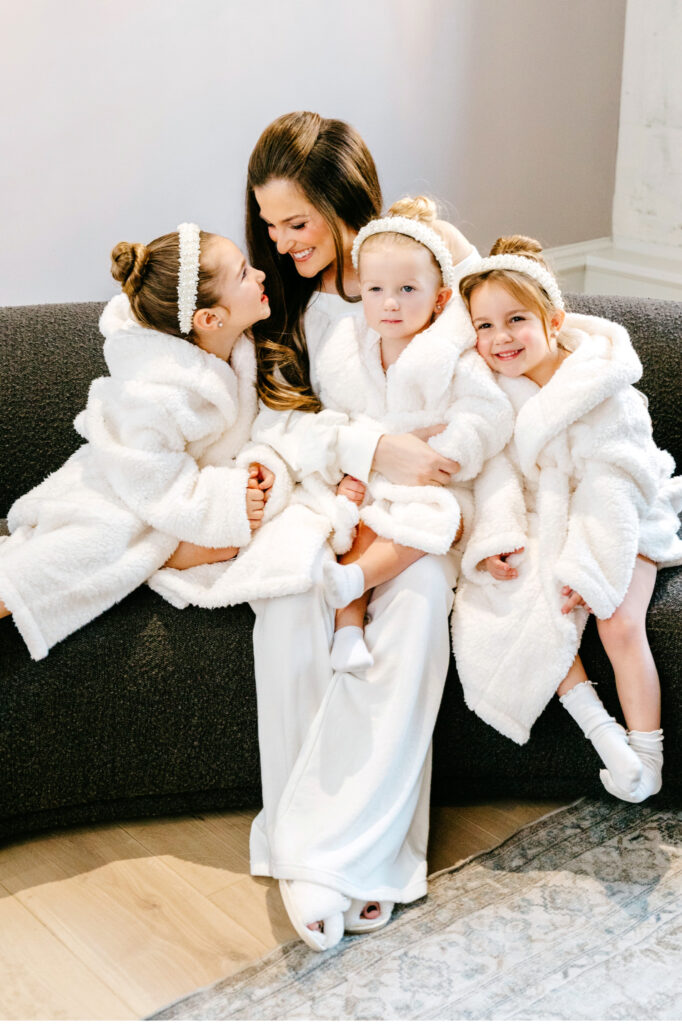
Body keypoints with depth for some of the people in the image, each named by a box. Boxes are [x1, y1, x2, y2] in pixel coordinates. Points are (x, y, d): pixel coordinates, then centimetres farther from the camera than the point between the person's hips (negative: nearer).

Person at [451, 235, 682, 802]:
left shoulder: (603, 388, -17)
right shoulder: (493, 388, -3)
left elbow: (606, 488, -20)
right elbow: (496, 466, -5)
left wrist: (584, 566, -25)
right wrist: (497, 535, -21)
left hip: (615, 524, -4)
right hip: (542, 525, 4)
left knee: (620, 624, -21)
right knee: (522, 610, -20)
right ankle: (600, 728, -16)